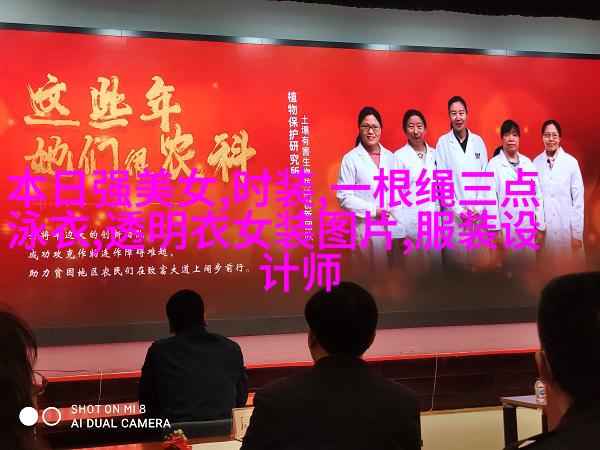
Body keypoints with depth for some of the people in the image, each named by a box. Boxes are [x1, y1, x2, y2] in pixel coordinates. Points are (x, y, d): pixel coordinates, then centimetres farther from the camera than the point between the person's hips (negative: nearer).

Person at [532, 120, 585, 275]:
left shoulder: (571, 162, -5)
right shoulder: (536, 162, 1)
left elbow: (578, 200, -3)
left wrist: (577, 233, -5)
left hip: (566, 226, -2)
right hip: (544, 226, 2)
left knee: (570, 268, 2)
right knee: (547, 268, 6)